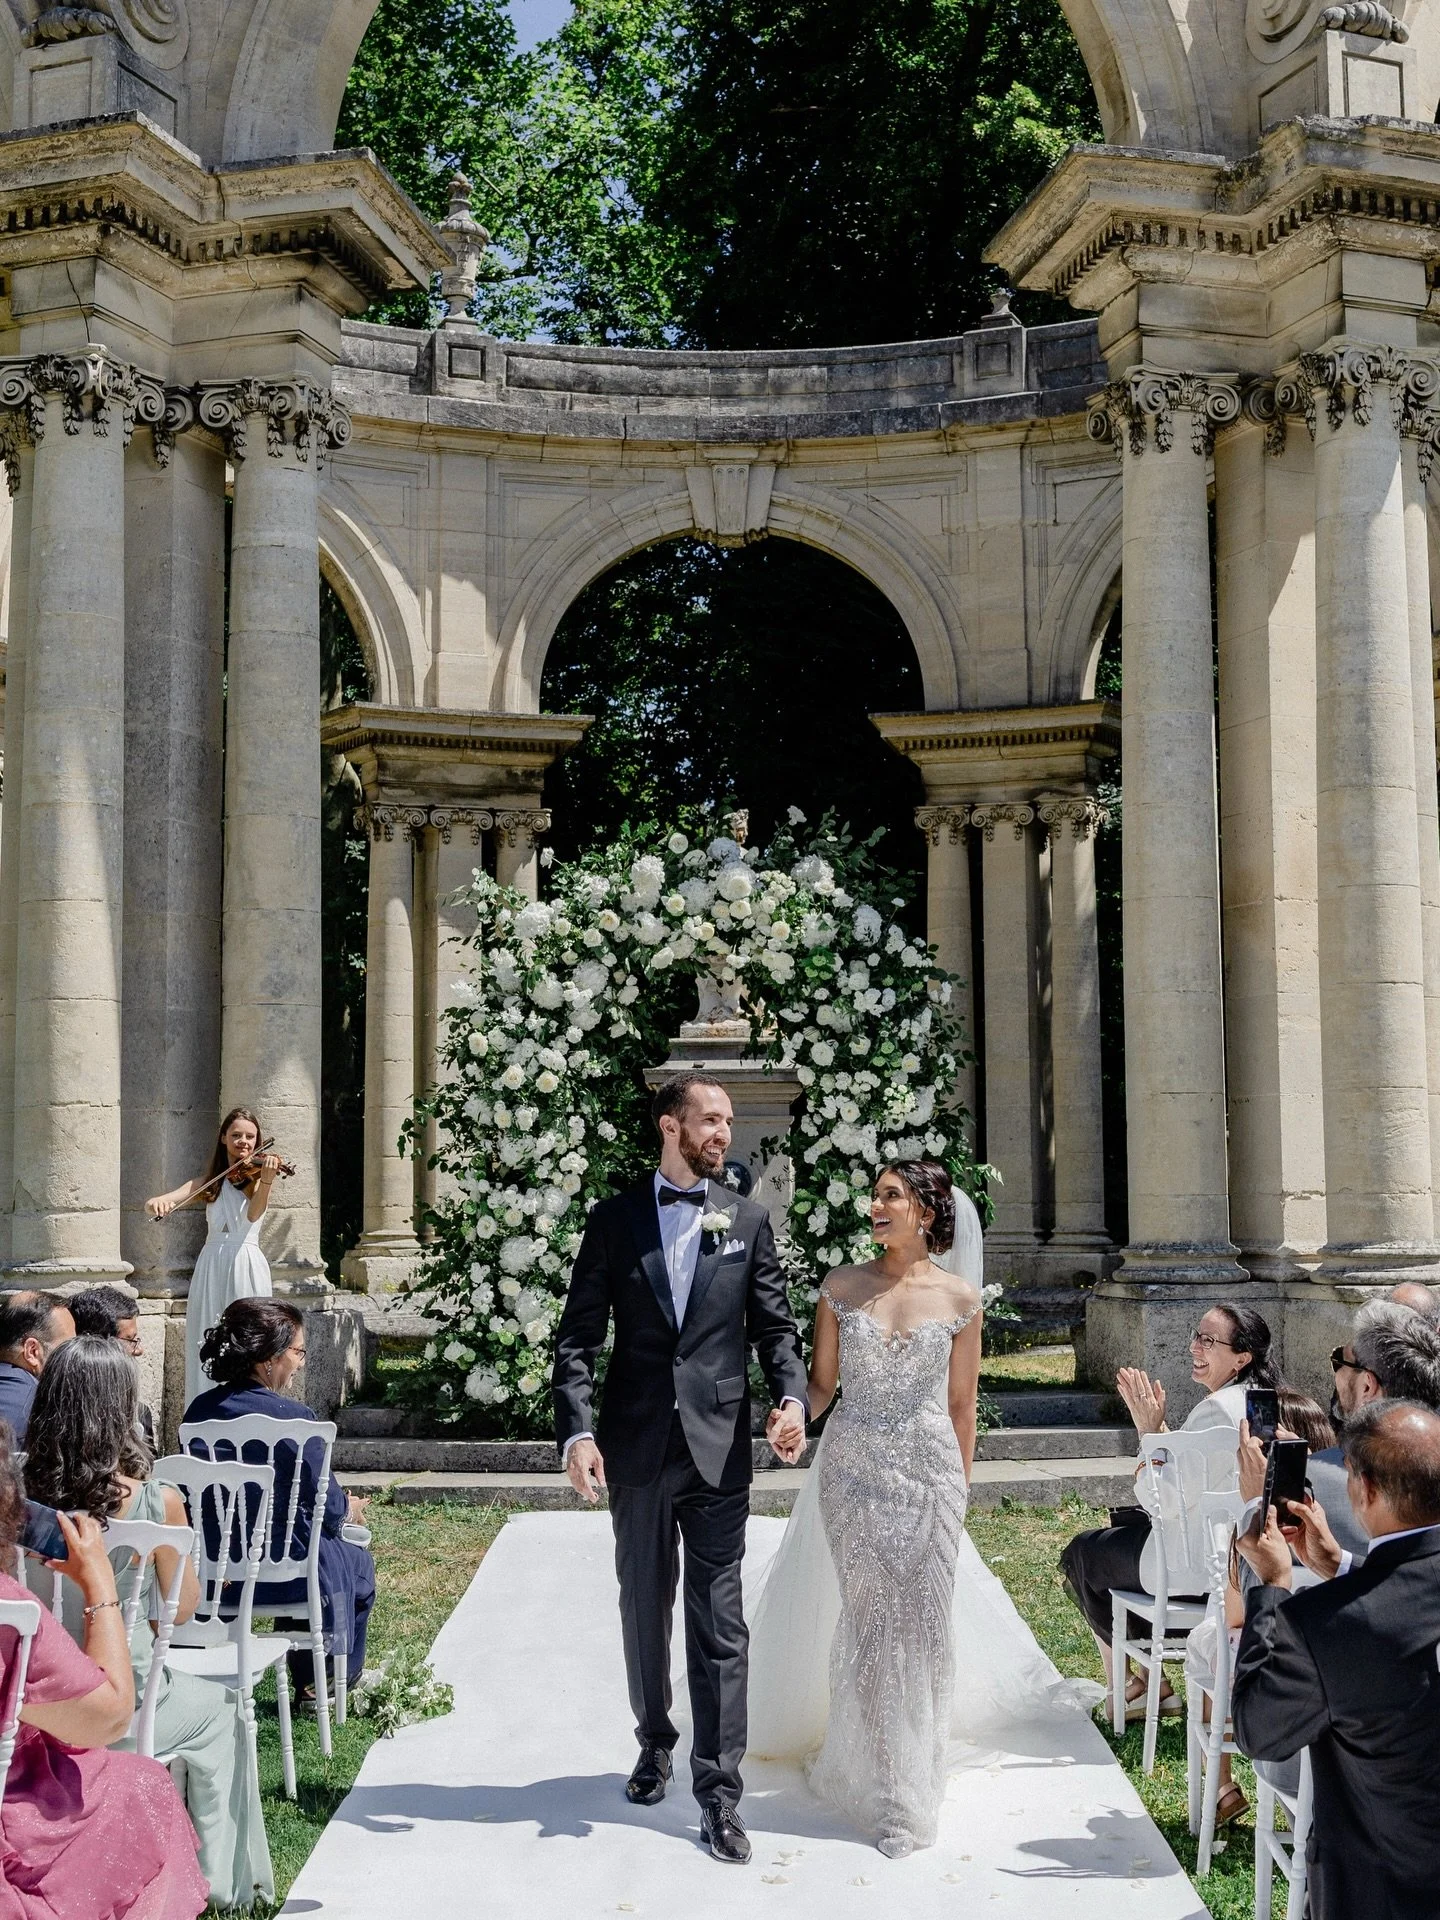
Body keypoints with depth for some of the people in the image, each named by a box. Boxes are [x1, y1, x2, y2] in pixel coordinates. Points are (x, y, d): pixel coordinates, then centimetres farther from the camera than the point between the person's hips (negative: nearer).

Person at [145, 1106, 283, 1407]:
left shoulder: (258, 1172, 4)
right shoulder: (210, 1181, 15)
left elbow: (253, 1214, -17)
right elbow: (153, 1205, 5)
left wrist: (266, 1181, -36)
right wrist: (156, 1203, -20)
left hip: (245, 1266, -4)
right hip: (210, 1267, 4)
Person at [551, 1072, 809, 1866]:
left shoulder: (747, 1220, 5)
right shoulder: (614, 1219, 2)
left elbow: (775, 1326, 5)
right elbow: (577, 1337, -1)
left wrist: (791, 1396, -14)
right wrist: (577, 1430, -13)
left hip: (718, 1445, 0)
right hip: (636, 1446, 1)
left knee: (719, 1621, -1)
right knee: (644, 1608, 15)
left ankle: (718, 1790, 4)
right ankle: (655, 1742, 36)